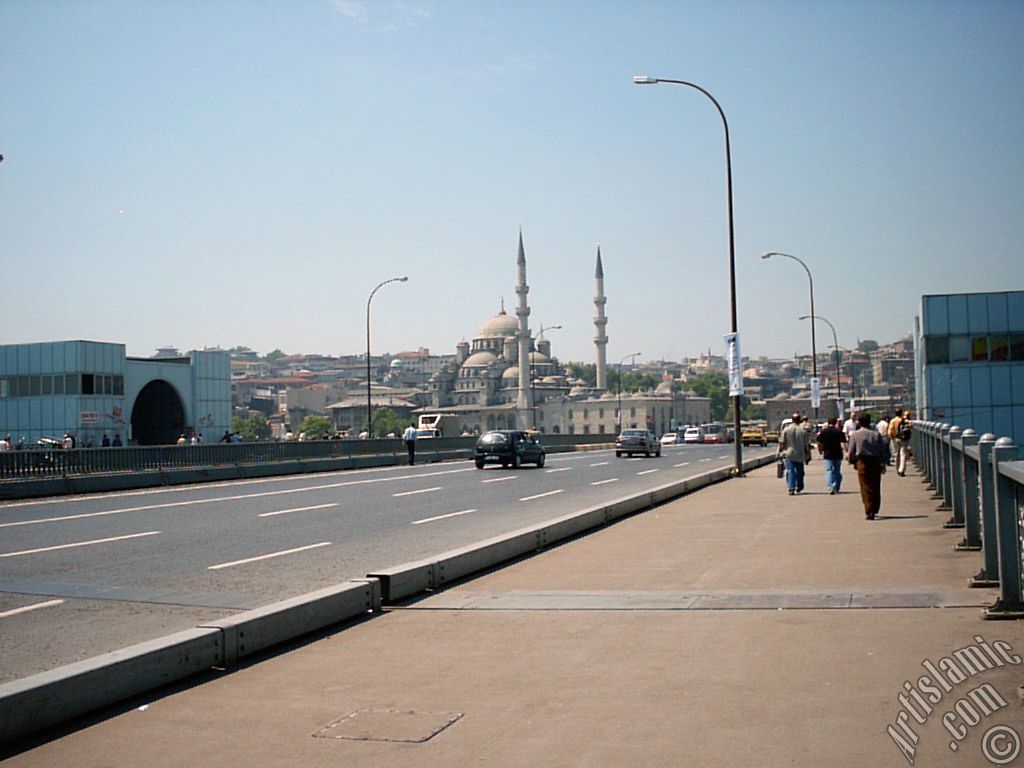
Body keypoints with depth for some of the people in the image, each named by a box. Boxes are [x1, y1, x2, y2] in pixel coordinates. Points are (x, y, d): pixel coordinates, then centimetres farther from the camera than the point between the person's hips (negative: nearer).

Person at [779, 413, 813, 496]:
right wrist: (808, 454, 8)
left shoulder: (786, 430, -4)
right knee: (799, 471, 19)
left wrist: (781, 450, 10)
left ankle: (791, 489, -11)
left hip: (789, 454, 0)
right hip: (800, 455, 0)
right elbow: (807, 444, -4)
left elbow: (782, 443, -3)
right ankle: (799, 486, 32)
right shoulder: (803, 431, -6)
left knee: (790, 471, 0)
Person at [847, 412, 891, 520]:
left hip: (862, 462, -3)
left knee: (866, 488, -3)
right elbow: (884, 449, 6)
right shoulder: (876, 434, 6)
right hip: (876, 462, 3)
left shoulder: (856, 434, -1)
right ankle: (875, 510, 19)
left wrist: (851, 460, 17)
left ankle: (869, 512, -11)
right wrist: (884, 464, 12)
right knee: (876, 487, 12)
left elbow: (851, 451, 0)